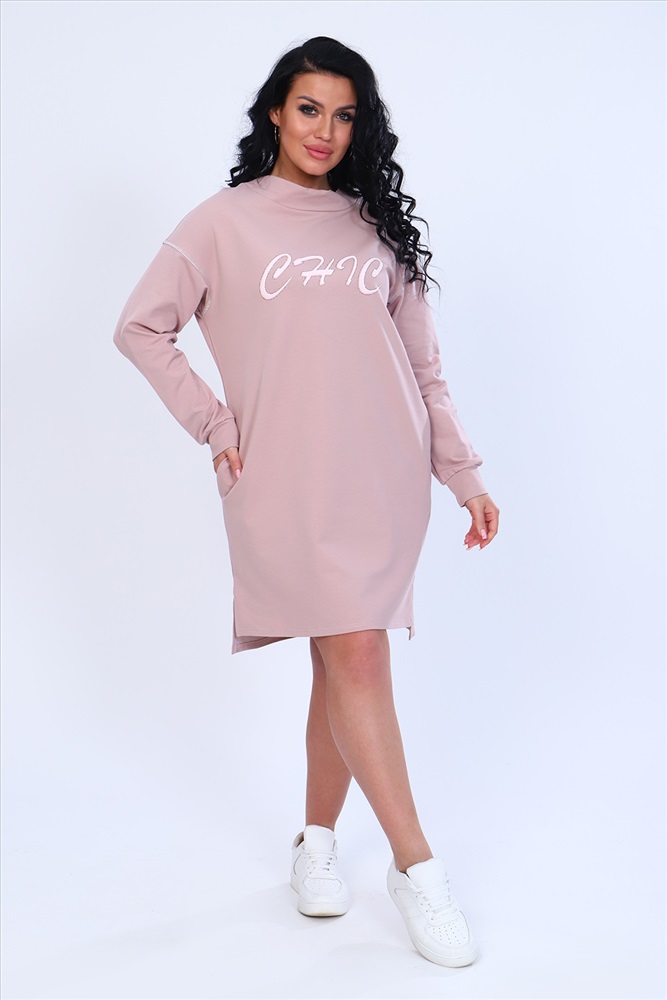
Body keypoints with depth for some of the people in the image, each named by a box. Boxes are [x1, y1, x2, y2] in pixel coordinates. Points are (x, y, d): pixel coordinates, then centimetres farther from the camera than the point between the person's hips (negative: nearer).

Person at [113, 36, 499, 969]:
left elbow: (423, 362, 13)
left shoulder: (376, 225, 14)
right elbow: (141, 326, 4)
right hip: (289, 480, -3)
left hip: (386, 479, 3)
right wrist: (214, 425, -2)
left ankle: (317, 840, 22)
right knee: (356, 655, -9)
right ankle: (417, 865, -1)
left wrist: (465, 473, 8)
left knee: (345, 659, 6)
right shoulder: (228, 221, 5)